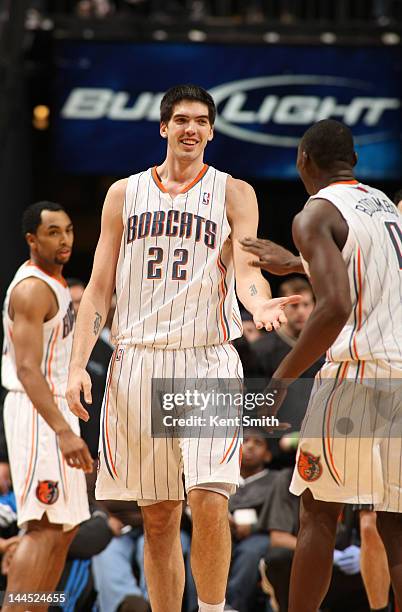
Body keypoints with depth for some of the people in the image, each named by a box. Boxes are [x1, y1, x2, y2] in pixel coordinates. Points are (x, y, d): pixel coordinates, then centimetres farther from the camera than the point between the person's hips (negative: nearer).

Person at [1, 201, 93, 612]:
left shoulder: (52, 282, 16)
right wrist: (63, 430, -33)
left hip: (55, 411, 10)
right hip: (39, 413, -10)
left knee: (65, 527, 11)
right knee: (45, 527, -16)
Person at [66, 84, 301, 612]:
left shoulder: (233, 193, 5)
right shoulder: (125, 194, 12)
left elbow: (248, 271, -7)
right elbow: (99, 288, 11)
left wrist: (260, 305, -31)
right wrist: (78, 365, 0)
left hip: (208, 360, -2)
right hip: (139, 360, 2)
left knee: (209, 500, -17)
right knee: (158, 517, 5)